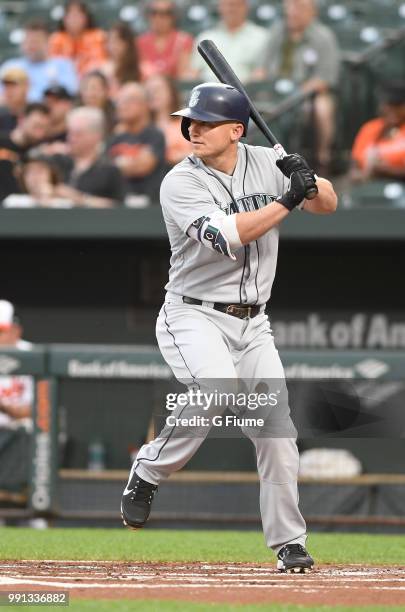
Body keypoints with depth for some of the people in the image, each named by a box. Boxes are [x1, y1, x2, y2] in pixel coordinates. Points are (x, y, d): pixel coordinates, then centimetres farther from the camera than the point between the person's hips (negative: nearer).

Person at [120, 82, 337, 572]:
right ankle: (147, 472, -11)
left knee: (277, 428, -1)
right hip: (193, 316, -5)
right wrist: (287, 200, -26)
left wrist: (309, 181, -14)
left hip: (252, 324, 5)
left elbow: (328, 204, 7)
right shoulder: (181, 183, -13)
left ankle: (288, 542, 8)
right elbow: (227, 236, -26)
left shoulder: (264, 163, 2)